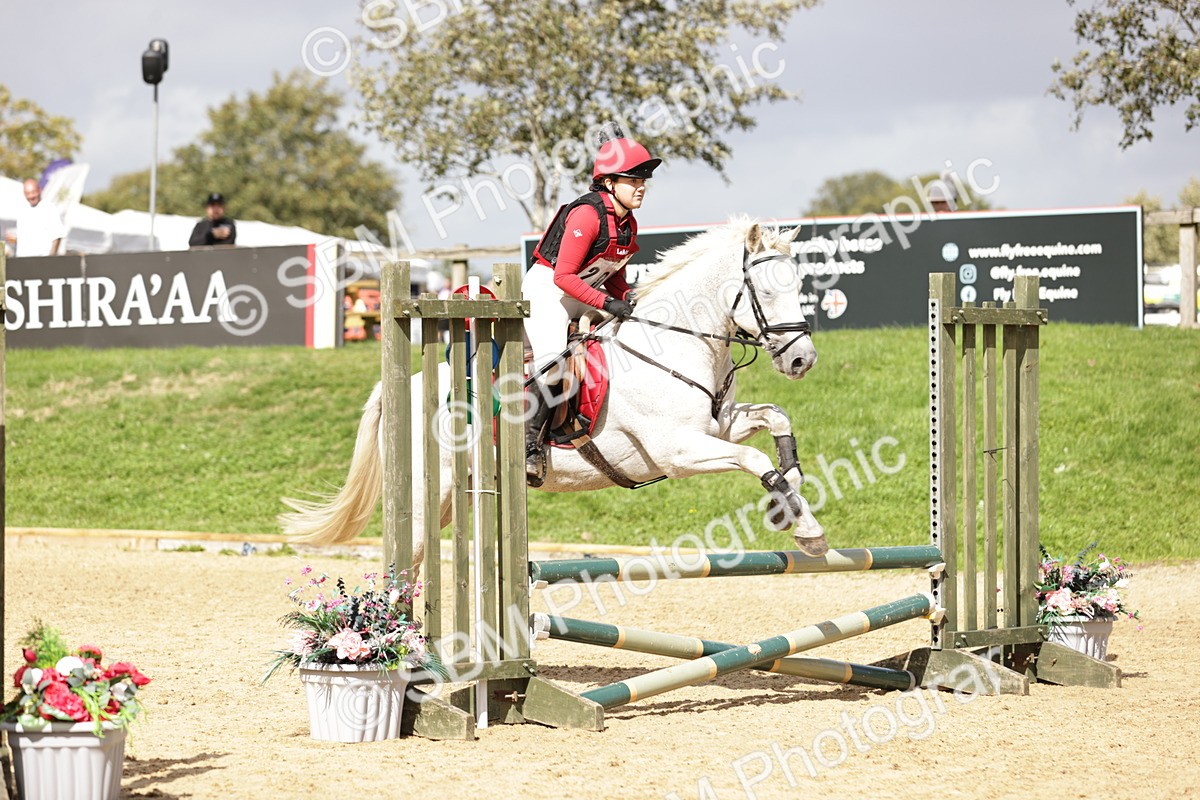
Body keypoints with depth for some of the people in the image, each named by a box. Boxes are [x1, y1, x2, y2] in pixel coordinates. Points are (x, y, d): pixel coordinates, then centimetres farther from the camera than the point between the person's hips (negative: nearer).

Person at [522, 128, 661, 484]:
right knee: (552, 358, -30)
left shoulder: (628, 225, 5)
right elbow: (564, 276, -25)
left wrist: (626, 303, -1)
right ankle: (530, 443, -27)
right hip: (547, 288, -10)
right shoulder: (587, 214, -22)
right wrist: (606, 303, -28)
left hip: (584, 294, 10)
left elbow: (614, 277, 17)